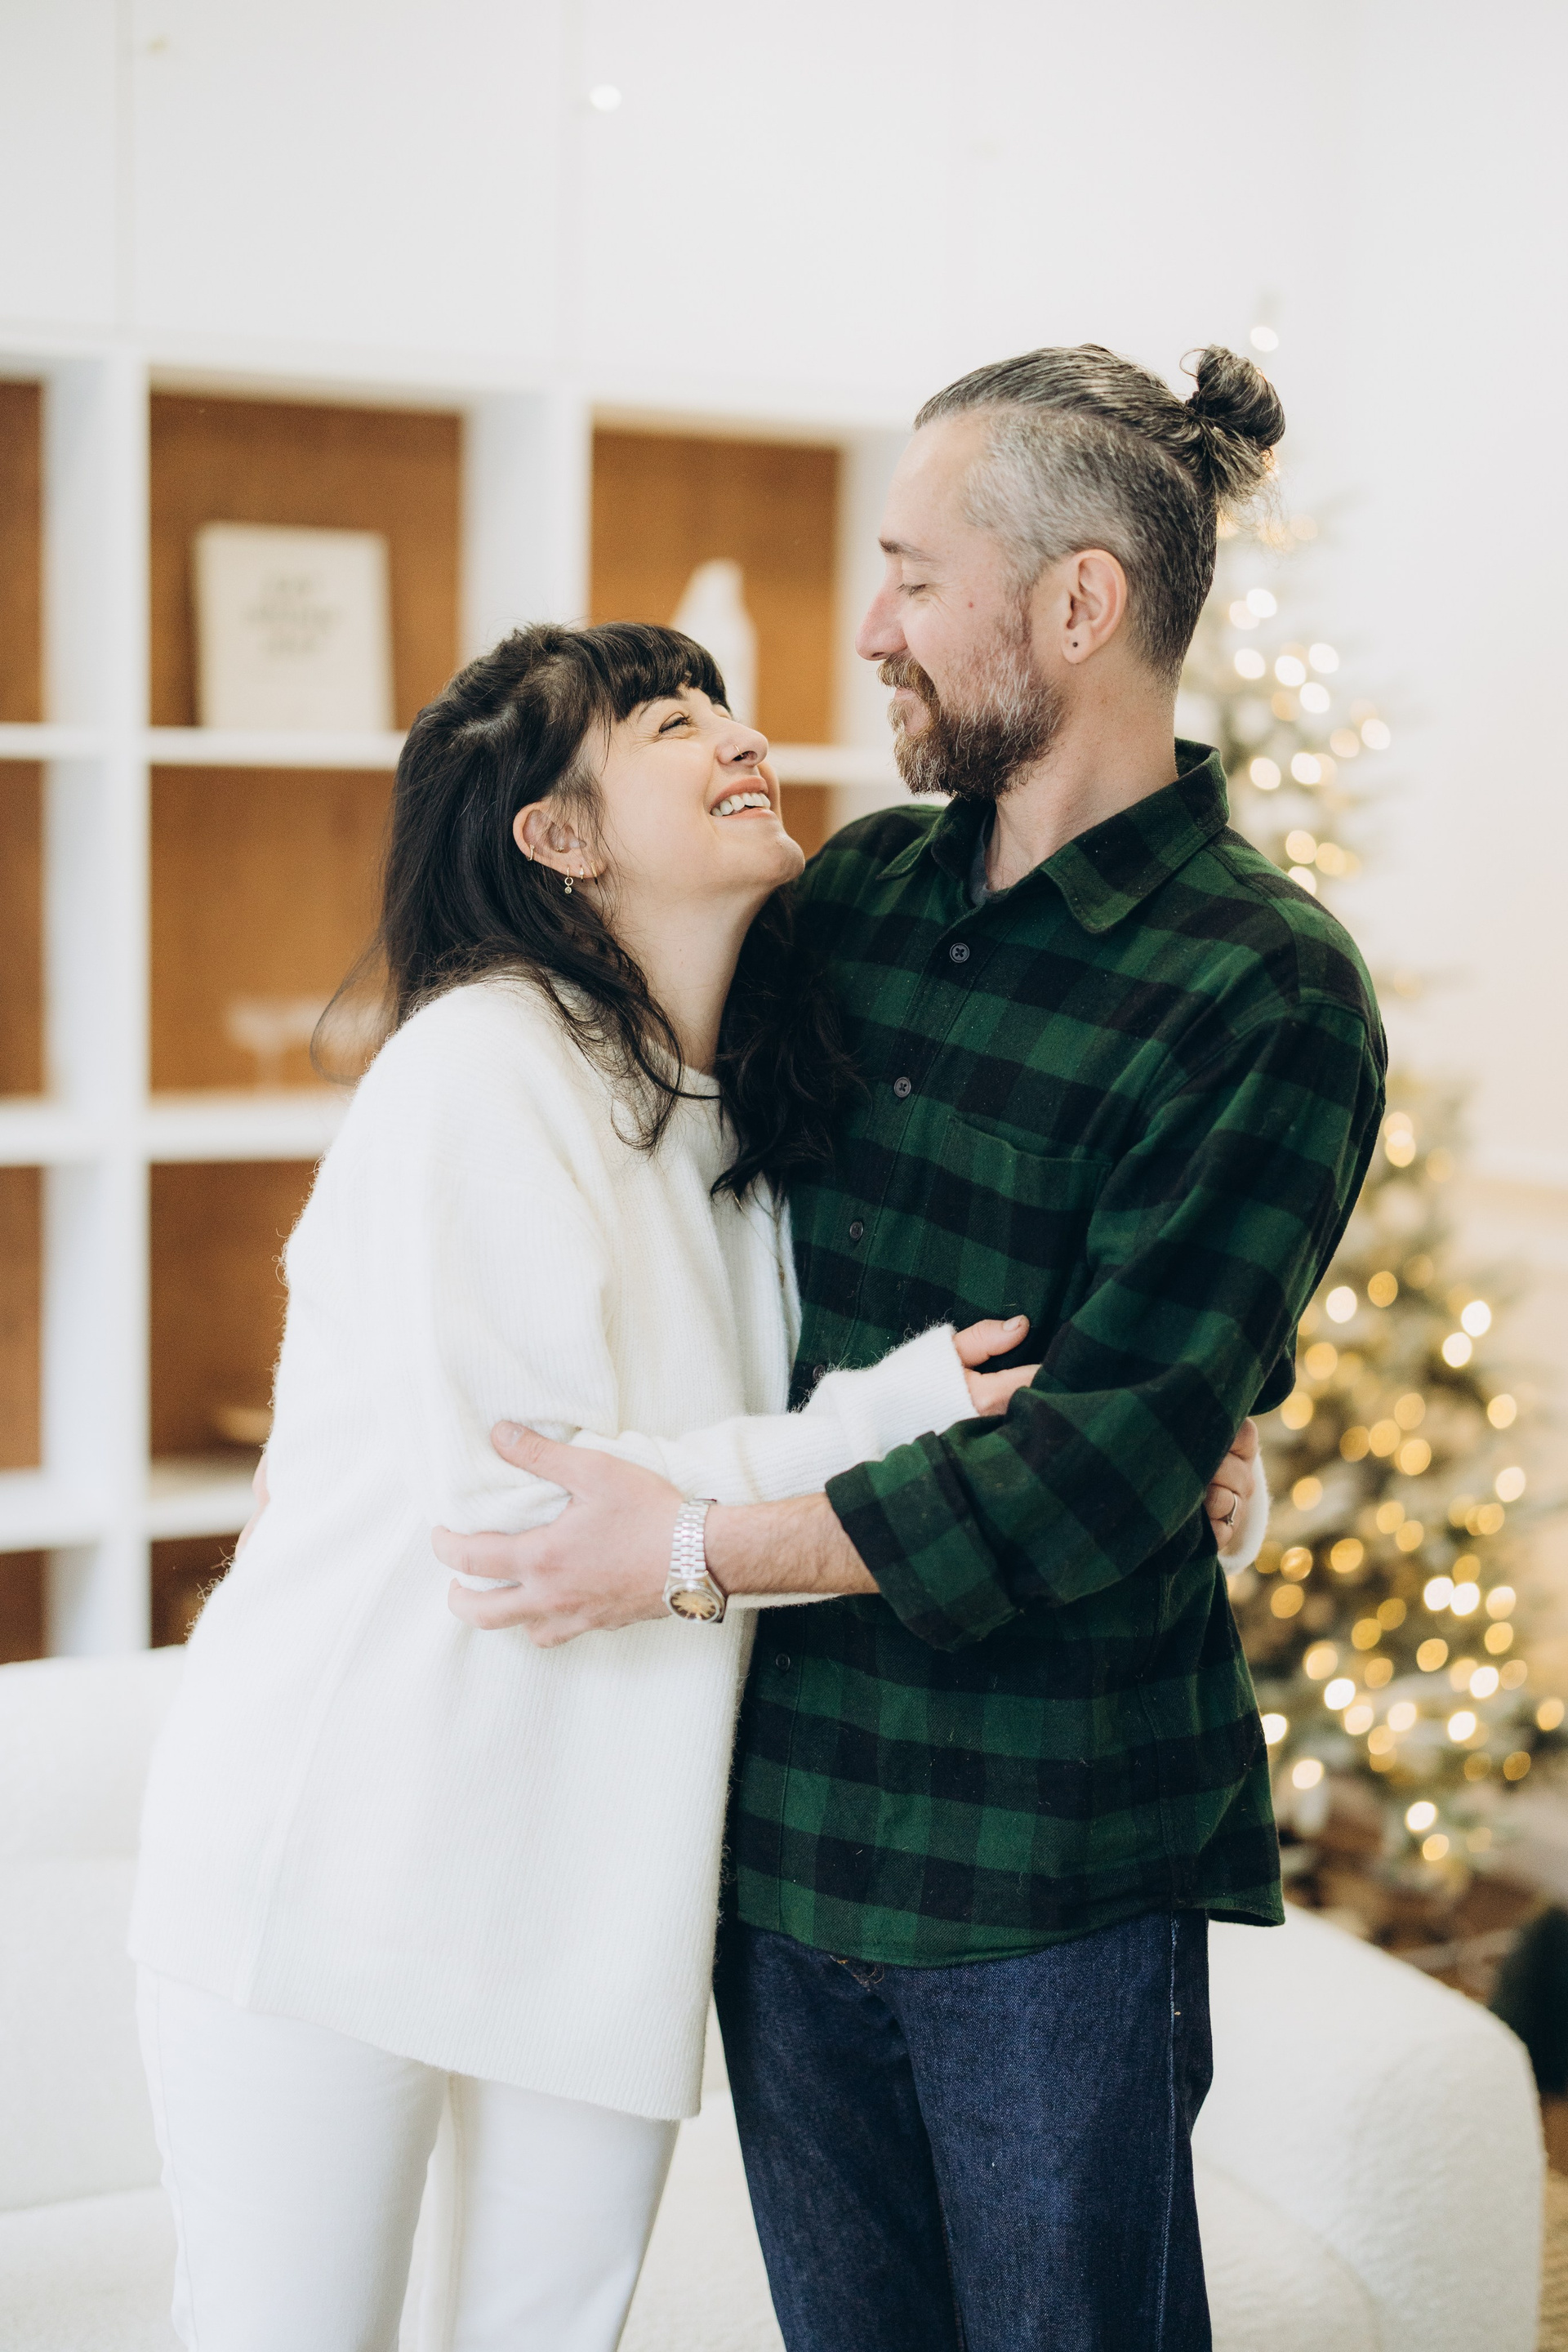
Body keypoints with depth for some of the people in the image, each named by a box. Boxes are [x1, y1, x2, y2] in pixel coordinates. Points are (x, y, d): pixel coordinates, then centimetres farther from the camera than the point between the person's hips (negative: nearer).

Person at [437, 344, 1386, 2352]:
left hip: (1050, 1866, -6)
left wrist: (703, 1549, -23)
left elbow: (1110, 1457, -21)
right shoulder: (856, 890, 6)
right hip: (783, 1808, 6)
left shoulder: (1269, 994, -15)